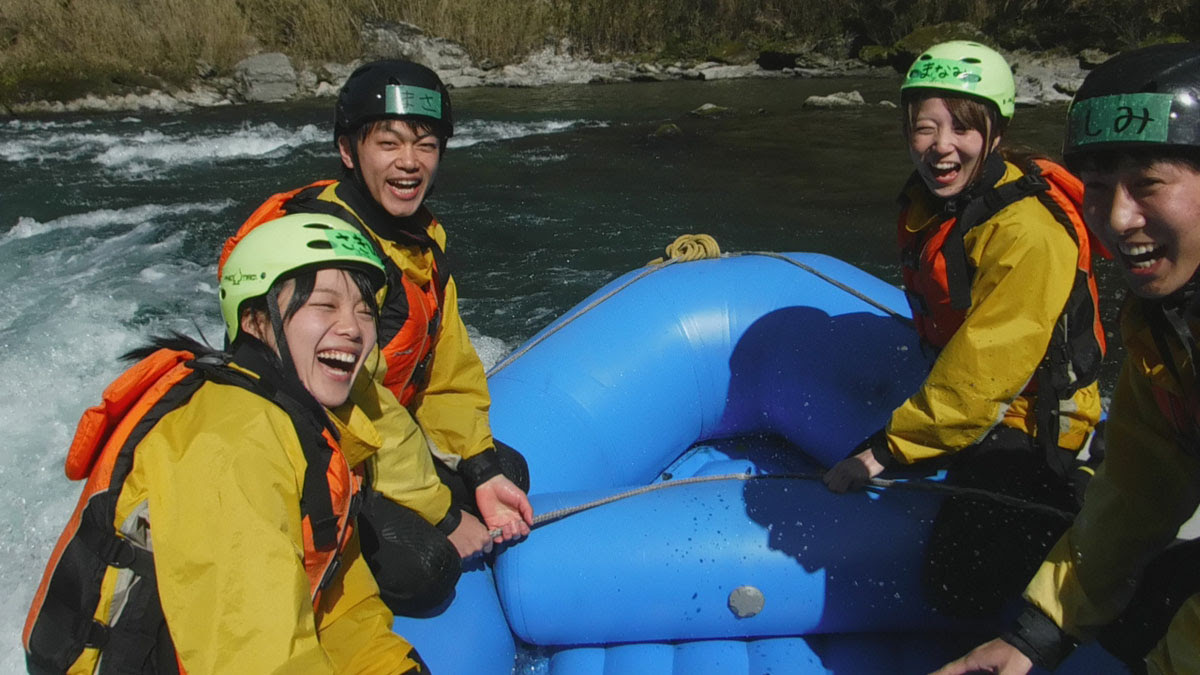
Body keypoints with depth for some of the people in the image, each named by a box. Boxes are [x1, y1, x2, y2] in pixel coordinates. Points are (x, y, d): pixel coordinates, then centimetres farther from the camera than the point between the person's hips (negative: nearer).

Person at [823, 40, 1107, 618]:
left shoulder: (1029, 232, -28)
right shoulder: (926, 204, -1)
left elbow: (983, 372, -29)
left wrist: (886, 451, -24)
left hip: (1030, 432, -8)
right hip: (964, 404, 9)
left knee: (957, 589, -13)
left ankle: (1075, 506, 8)